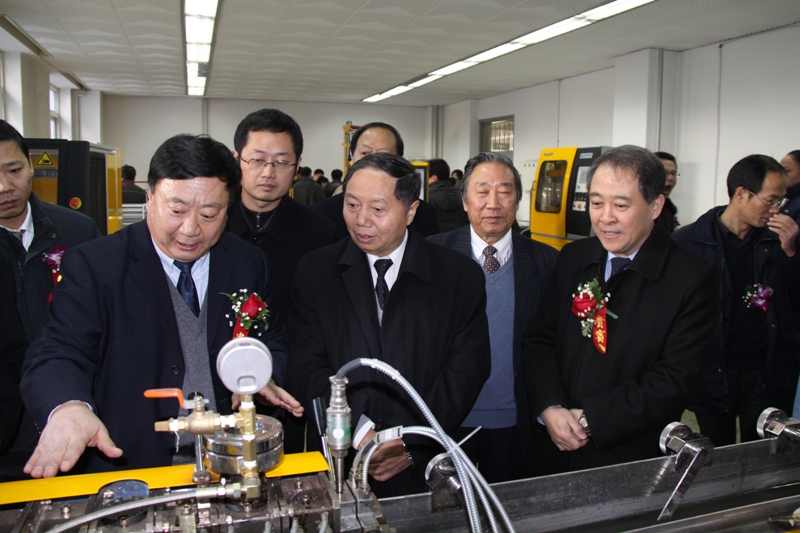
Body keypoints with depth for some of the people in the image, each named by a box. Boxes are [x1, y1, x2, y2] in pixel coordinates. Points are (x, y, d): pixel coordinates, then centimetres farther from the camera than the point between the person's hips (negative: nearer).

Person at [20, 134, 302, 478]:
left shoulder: (248, 265, 7)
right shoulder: (94, 265, -4)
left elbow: (271, 343, 17)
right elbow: (56, 355, -11)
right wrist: (69, 406, -32)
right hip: (127, 469, 1)